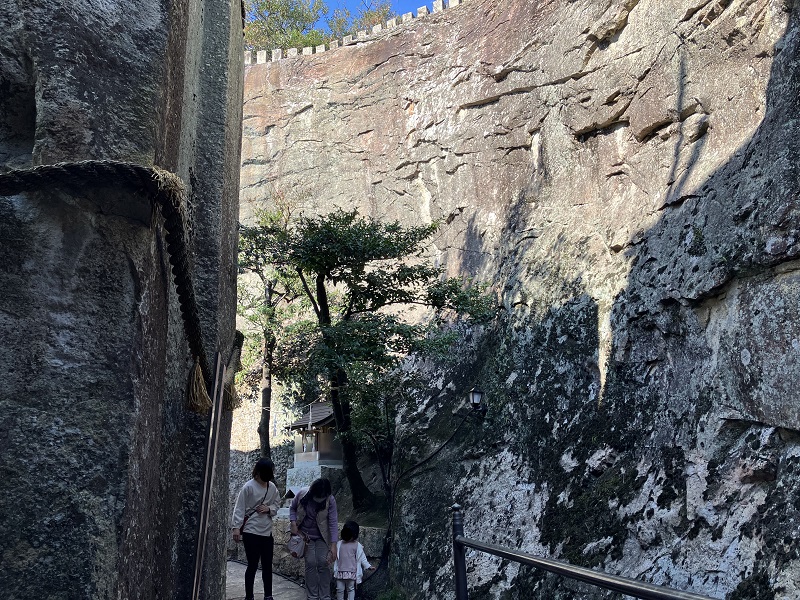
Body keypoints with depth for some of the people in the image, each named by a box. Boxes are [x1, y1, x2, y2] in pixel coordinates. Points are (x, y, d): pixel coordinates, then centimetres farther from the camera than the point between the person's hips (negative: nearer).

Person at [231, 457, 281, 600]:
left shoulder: (272, 487, 3)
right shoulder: (248, 487, -14)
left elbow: (276, 504, 12)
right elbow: (239, 508, -12)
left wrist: (269, 509, -9)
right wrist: (236, 527, -16)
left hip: (267, 532, 5)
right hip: (251, 532, -5)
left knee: (267, 566, 12)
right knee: (253, 566, 2)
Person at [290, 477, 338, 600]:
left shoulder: (330, 500, -21)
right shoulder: (302, 495, -19)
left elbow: (333, 523, -21)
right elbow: (292, 508, 1)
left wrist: (333, 545, -25)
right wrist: (293, 523, -13)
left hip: (322, 537, 0)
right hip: (305, 535, 0)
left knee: (324, 563, -7)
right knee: (311, 563, -8)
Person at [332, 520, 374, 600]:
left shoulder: (357, 546, -3)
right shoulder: (339, 544, 7)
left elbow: (362, 557, 2)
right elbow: (336, 556, 15)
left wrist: (368, 566, -2)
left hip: (351, 572, -3)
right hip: (340, 572, 3)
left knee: (351, 589, 5)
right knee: (339, 589, 8)